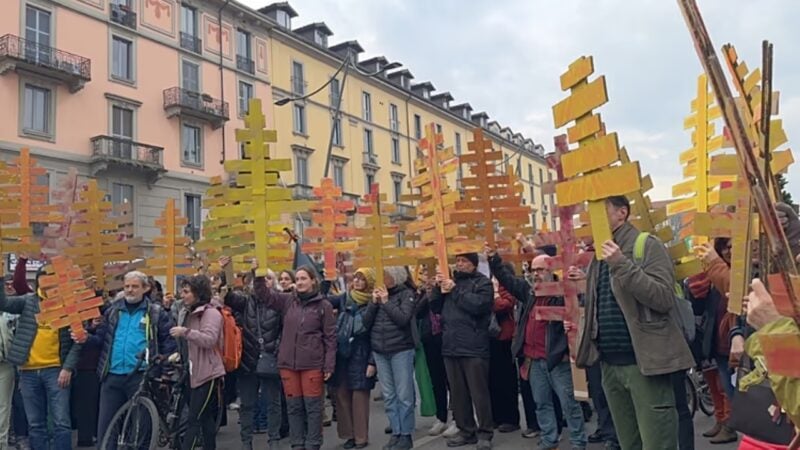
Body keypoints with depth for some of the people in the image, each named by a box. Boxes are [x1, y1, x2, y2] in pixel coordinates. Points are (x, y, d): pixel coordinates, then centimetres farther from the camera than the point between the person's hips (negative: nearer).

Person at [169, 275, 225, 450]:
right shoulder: (192, 313, 16)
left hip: (207, 373, -9)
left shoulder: (211, 312, -12)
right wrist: (180, 354, 10)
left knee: (193, 421, -8)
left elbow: (209, 340, -26)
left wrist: (185, 332, -32)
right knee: (205, 419, 14)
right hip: (195, 373, 9)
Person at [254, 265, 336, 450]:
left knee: (313, 406, 4)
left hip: (312, 364, -3)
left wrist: (329, 365, -7)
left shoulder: (324, 305, -4)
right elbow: (263, 294, 4)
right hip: (288, 363, 3)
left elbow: (330, 337, -3)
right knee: (293, 406, 11)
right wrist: (259, 275, -12)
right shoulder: (287, 300, 5)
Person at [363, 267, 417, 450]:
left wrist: (386, 301, -10)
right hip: (379, 352, 5)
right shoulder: (377, 294, 11)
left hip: (401, 350, -5)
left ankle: (406, 434, 10)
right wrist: (374, 302, -5)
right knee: (388, 396, 9)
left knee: (404, 395, 0)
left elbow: (403, 319, -16)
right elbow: (366, 323, 5)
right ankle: (396, 433, 18)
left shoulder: (406, 294, -2)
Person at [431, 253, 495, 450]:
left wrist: (455, 290, -15)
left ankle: (485, 433, 11)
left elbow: (478, 305, -19)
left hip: (473, 347, -6)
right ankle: (466, 430, 24)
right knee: (457, 393, 12)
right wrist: (437, 288, -3)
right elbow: (436, 308, 12)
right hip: (451, 346, 6)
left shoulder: (482, 282, -1)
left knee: (479, 392, 0)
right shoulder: (450, 281, 17)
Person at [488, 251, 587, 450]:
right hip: (534, 359, 7)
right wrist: (494, 258, 11)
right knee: (542, 403, 15)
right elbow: (507, 278, 17)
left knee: (568, 402, 2)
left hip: (556, 359, -7)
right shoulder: (529, 291, 11)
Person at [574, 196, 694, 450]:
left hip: (644, 362, -7)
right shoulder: (599, 254, 14)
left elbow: (664, 298, -19)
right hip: (610, 364, 7)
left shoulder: (646, 245, -7)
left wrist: (622, 264, -25)